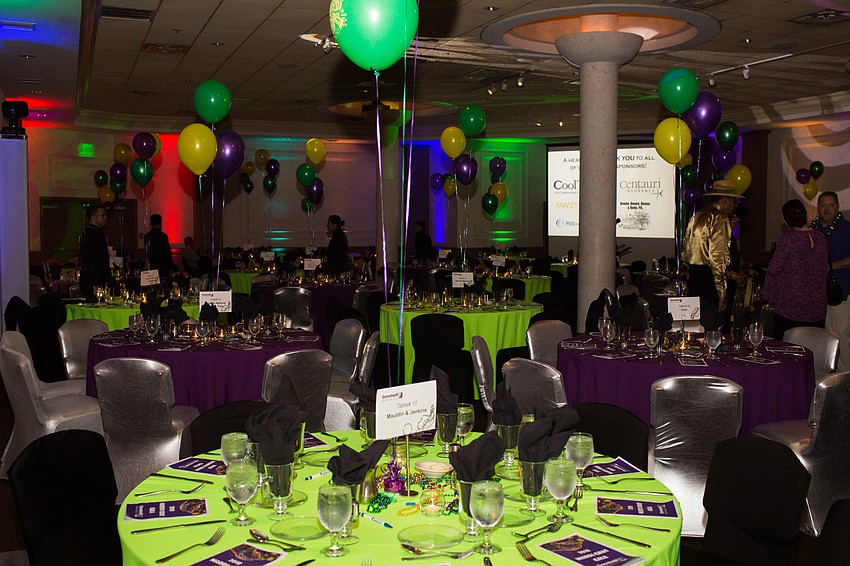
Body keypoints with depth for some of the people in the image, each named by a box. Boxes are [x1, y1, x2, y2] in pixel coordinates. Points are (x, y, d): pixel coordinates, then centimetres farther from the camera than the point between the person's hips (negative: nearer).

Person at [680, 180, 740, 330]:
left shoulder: (697, 216, 14)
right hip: (708, 277, -9)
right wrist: (721, 290, -18)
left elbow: (685, 251, 17)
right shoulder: (720, 219, -11)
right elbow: (717, 256, -18)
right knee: (709, 325, -6)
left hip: (693, 275, 9)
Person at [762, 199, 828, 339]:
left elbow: (774, 269, -9)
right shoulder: (820, 237, 4)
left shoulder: (787, 239, -13)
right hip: (816, 308, 5)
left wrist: (768, 295, 5)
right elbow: (825, 267, 13)